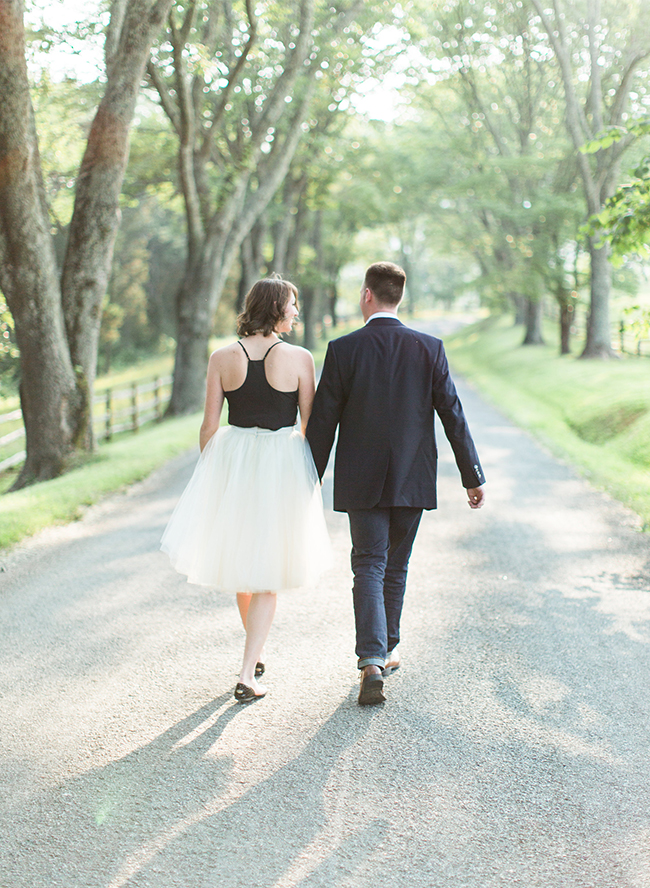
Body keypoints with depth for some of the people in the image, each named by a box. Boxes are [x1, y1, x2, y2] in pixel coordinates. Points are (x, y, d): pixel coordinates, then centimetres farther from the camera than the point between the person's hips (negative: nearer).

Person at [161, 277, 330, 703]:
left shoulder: (222, 358, -3)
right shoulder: (299, 358, -9)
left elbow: (210, 424, 0)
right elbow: (311, 424, -5)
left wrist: (208, 473, 11)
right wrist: (313, 474, 8)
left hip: (231, 460, 3)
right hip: (282, 462, -2)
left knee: (240, 559, 22)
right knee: (268, 572, 7)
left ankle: (255, 653, 39)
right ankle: (248, 675, 1)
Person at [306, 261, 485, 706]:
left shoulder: (343, 350, -8)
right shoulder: (429, 349, -3)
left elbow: (323, 421, -5)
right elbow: (453, 416, -2)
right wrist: (474, 476, 5)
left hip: (361, 481, -2)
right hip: (412, 480, 2)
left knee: (369, 568, 1)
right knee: (396, 568, 16)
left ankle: (372, 663, -14)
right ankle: (384, 651, 29)